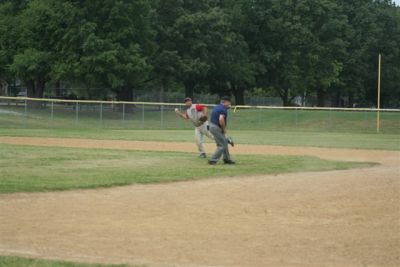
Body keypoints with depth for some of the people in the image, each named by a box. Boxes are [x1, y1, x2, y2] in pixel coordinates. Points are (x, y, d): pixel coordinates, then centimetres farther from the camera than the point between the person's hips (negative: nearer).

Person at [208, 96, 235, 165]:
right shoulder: (223, 109, -16)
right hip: (216, 128, -10)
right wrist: (224, 129, -14)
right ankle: (213, 160, -5)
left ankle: (227, 159, 27)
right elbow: (221, 120, -30)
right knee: (222, 145, -4)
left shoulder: (217, 107, 16)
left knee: (225, 142, 20)